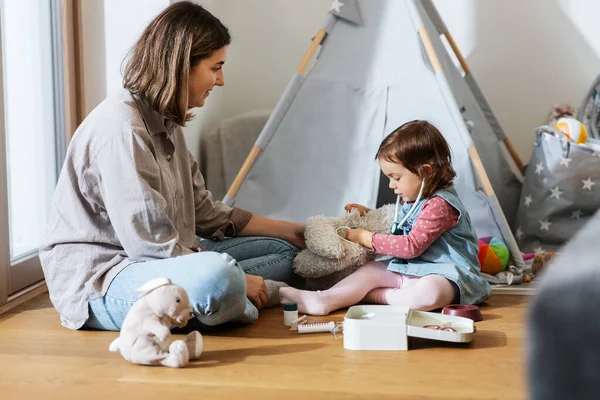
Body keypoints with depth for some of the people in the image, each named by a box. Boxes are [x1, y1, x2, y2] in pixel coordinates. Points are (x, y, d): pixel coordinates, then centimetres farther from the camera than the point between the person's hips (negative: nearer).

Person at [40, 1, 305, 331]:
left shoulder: (165, 124, 13)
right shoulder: (121, 127, -20)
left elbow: (204, 213, 16)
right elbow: (149, 244, -23)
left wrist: (290, 231, 17)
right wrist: (236, 280, -17)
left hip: (153, 261, 11)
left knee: (283, 250, 9)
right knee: (219, 273, -39)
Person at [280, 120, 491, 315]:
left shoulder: (440, 205, -18)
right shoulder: (412, 199, 14)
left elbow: (412, 246, -24)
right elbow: (400, 232, 32)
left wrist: (366, 238, -16)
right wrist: (369, 214, 19)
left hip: (446, 275, -9)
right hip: (410, 270, 9)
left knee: (429, 292, -40)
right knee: (371, 270, -3)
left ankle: (376, 295, -23)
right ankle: (324, 299, -23)